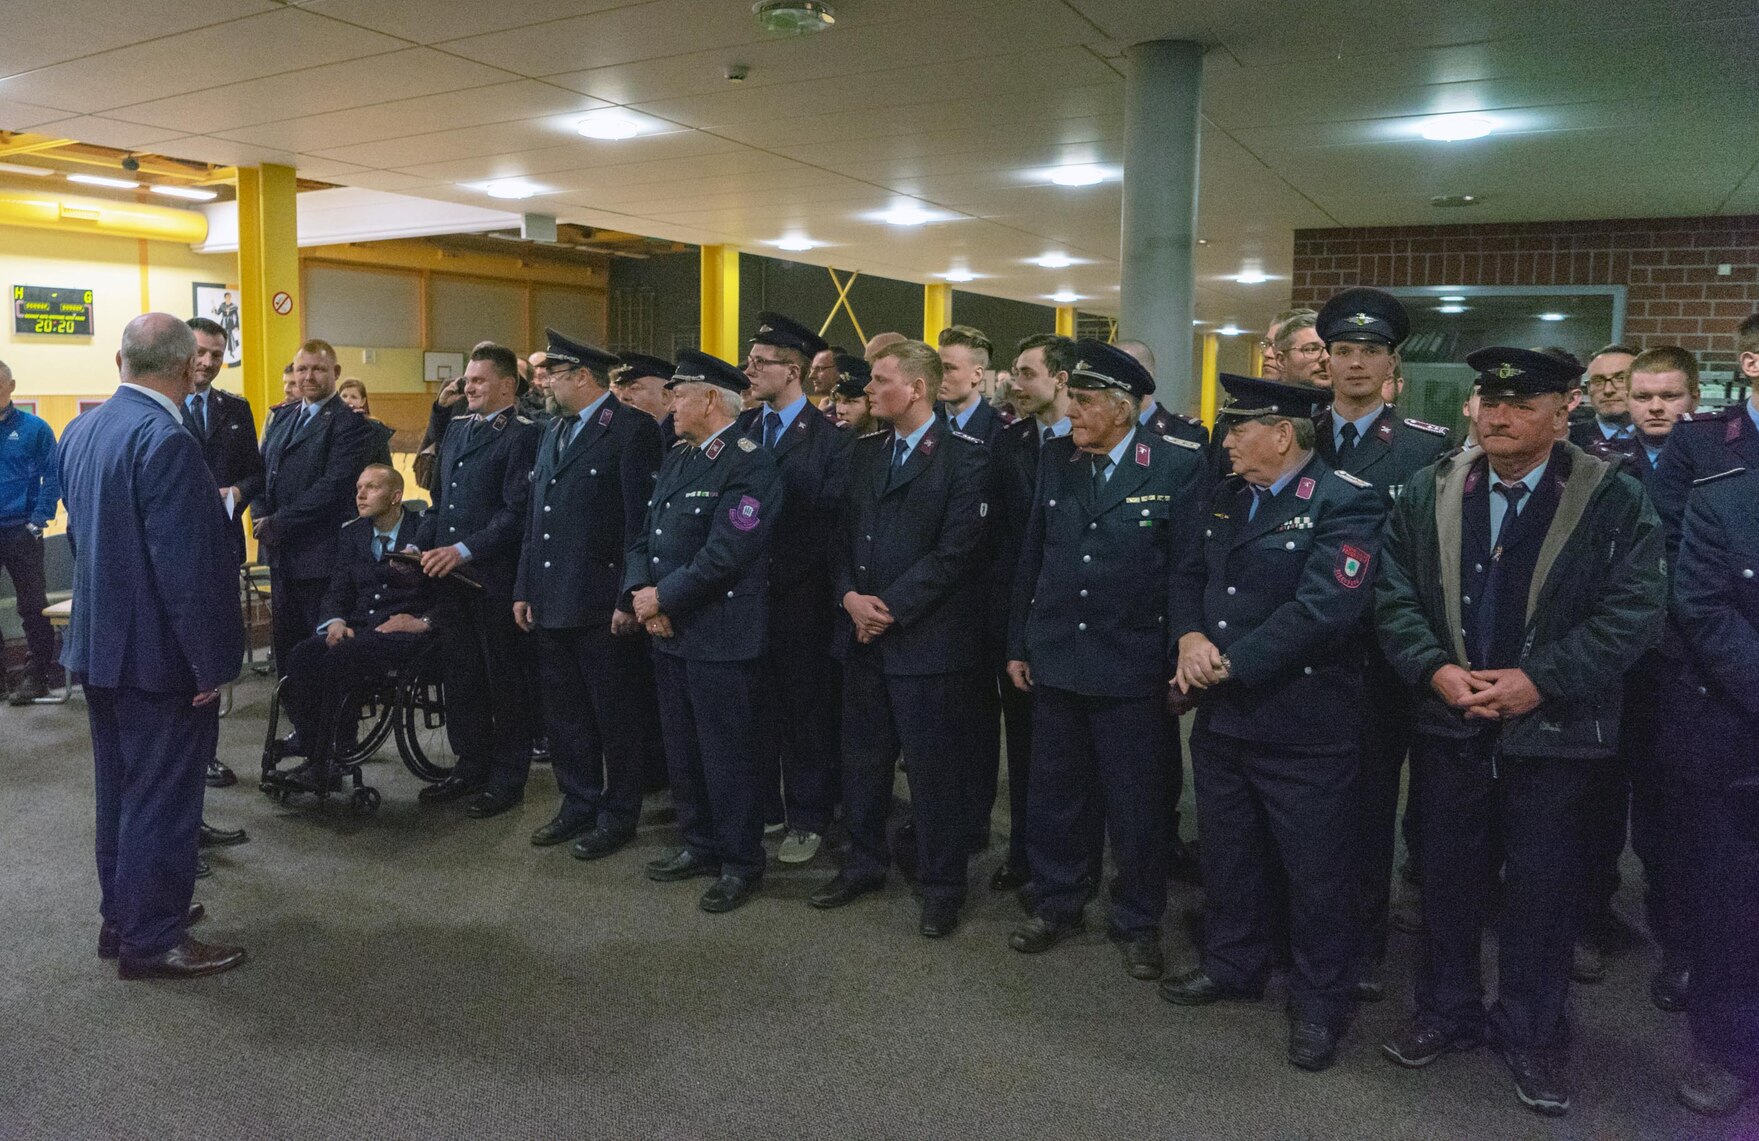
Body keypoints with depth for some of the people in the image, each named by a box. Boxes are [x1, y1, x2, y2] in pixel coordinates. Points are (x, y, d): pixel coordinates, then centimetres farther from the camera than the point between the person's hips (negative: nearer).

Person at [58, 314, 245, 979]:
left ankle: (122, 917, 33)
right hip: (159, 653, -9)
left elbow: (80, 534, 15)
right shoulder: (166, 441, -23)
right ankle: (152, 941, 14)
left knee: (120, 788, 20)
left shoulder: (81, 430, 6)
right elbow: (185, 567, -25)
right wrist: (211, 664, -19)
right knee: (163, 798, 3)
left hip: (100, 643, 9)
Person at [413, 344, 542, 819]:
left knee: (504, 678, 4)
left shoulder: (523, 435, -9)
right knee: (459, 673, 14)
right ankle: (470, 767, 27)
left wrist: (465, 549, -21)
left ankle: (507, 779, 15)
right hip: (450, 571, 8)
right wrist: (423, 545, 8)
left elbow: (517, 510, -17)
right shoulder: (458, 427, 16)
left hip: (494, 576, -7)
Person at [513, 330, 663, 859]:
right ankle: (579, 804, 28)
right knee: (563, 711, 15)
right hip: (551, 602, 8)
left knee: (615, 714, 5)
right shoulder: (554, 430, 16)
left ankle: (618, 814, 18)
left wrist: (629, 599, -17)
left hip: (602, 605, -8)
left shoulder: (632, 428, -10)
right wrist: (524, 589, 13)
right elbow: (534, 515, 18)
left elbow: (640, 519, -14)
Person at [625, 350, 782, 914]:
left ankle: (741, 863, 17)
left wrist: (663, 598, -13)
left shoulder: (750, 464, -15)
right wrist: (642, 593, -5)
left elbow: (723, 555, -21)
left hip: (722, 636, -8)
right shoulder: (676, 460, 13)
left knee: (727, 755, 2)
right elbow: (644, 538, 13)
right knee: (682, 750, 17)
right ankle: (700, 845, 34)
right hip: (670, 633, 8)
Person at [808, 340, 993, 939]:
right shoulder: (865, 452, 12)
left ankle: (941, 885, 20)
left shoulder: (965, 457, -9)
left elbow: (956, 551, -16)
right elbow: (843, 535, 12)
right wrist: (850, 596, -6)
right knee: (862, 759, 16)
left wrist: (891, 608, -15)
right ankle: (864, 863, 34)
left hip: (929, 639, -6)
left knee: (934, 768, 4)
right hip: (863, 636, 6)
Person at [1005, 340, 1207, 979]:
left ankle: (1138, 922, 28)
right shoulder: (1055, 460, 5)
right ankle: (1057, 905, 34)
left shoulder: (1178, 466, -9)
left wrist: (1182, 657, -9)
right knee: (1054, 794, 15)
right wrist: (1017, 644, 10)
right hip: (1054, 657, 4)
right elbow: (1031, 558, 9)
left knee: (1137, 803, 9)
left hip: (1131, 664, -4)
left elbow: (1188, 569, -8)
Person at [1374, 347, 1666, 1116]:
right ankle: (1446, 1011, 32)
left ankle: (1531, 1033, 28)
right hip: (1449, 725, 2)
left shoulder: (1613, 499, -6)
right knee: (1448, 877, 14)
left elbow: (1633, 610, -11)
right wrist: (1435, 669, -14)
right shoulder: (1427, 493, 3)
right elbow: (1395, 595, 1)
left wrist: (1539, 680, -19)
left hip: (1554, 731, -2)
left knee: (1543, 887, 10)